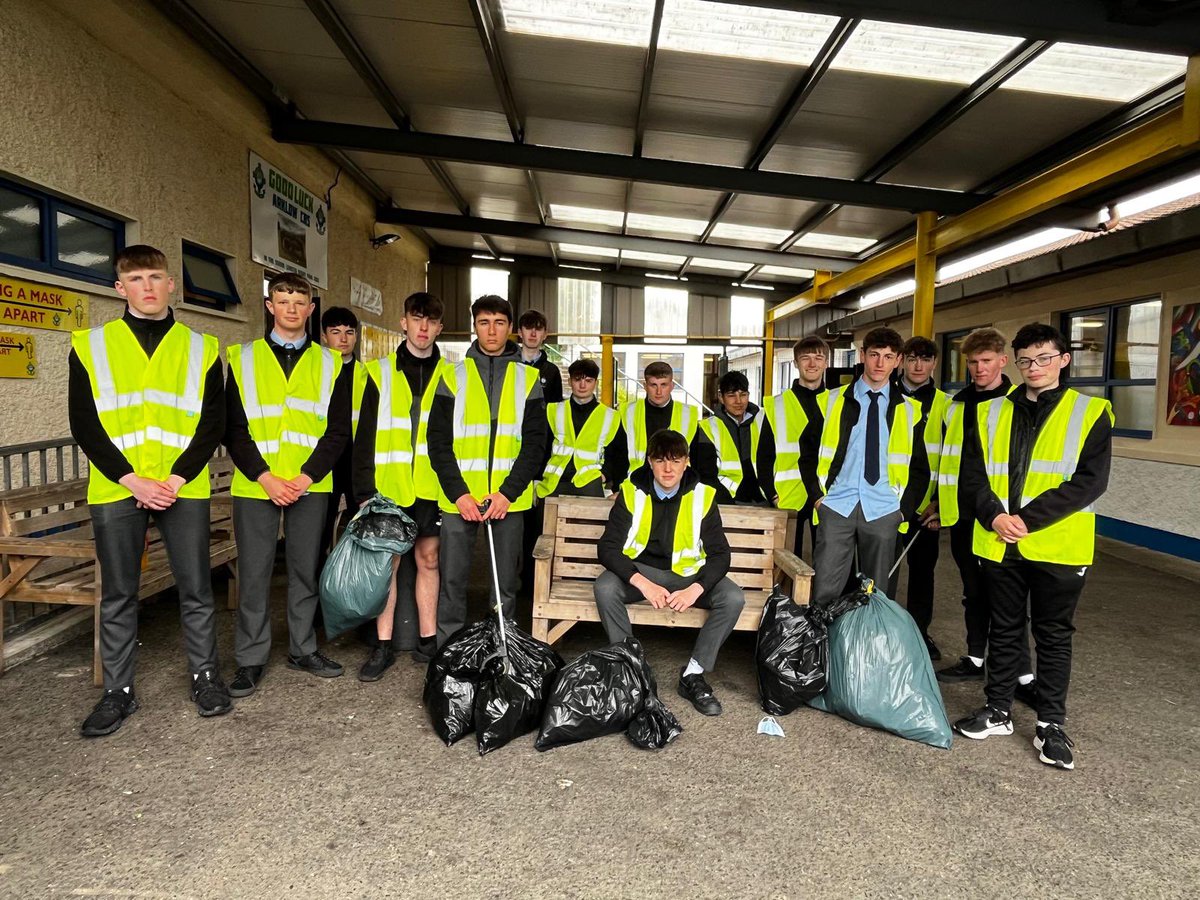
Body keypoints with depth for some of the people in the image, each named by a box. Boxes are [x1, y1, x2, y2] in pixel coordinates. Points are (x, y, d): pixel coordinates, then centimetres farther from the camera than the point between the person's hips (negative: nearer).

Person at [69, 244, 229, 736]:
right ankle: (118, 691, 23)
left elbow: (213, 423, 1)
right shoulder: (90, 345, 6)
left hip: (184, 488, 0)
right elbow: (84, 424, 1)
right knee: (118, 594, 9)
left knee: (195, 587, 6)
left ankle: (205, 675, 22)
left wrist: (175, 479, -10)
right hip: (115, 490, 1)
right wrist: (132, 480, -10)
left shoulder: (201, 347, 6)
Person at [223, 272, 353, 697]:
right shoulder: (243, 359, 6)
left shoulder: (330, 364, 8)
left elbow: (338, 430, 2)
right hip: (255, 485, -1)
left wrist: (305, 477, -10)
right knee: (254, 573, 3)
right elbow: (233, 428, 1)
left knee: (306, 569, 10)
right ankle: (251, 658, 16)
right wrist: (265, 477, -11)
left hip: (310, 485, 1)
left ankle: (303, 649, 24)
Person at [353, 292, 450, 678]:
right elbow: (365, 437, 1)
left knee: (428, 559, 9)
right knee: (386, 561, 4)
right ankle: (384, 646, 15)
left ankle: (428, 639, 20)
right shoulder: (380, 372, 4)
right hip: (389, 486, -1)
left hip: (432, 487, 1)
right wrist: (364, 491, -6)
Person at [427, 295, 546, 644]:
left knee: (506, 582, 8)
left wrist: (508, 492, -10)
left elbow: (535, 443, 1)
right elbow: (439, 441, 1)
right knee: (452, 579, 4)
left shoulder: (528, 379, 6)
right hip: (459, 496, 0)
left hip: (509, 497, 0)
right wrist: (458, 493, -10)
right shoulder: (453, 377, 6)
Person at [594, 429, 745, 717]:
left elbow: (719, 553, -7)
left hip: (688, 573, 1)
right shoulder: (632, 492, -9)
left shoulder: (702, 496, -8)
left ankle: (692, 676, -10)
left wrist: (695, 589, -27)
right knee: (604, 588, -30)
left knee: (733, 598, -23)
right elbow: (607, 547, -13)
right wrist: (643, 584, -29)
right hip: (640, 571, -1)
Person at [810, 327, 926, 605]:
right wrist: (817, 494, 0)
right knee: (823, 592, -2)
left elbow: (919, 464, 10)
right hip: (837, 507, -1)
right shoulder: (833, 401, 5)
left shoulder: (909, 410, 7)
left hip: (882, 511, 1)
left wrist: (906, 508, 3)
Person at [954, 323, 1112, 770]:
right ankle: (998, 711, 28)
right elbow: (973, 472, 5)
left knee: (1054, 636, 9)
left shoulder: (1090, 412, 0)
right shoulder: (990, 412, 8)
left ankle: (1051, 724, 23)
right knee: (1004, 630, 14)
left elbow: (1090, 481, -10)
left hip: (1058, 546, -2)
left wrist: (1028, 518, -17)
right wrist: (994, 515, -11)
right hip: (999, 544, 3)